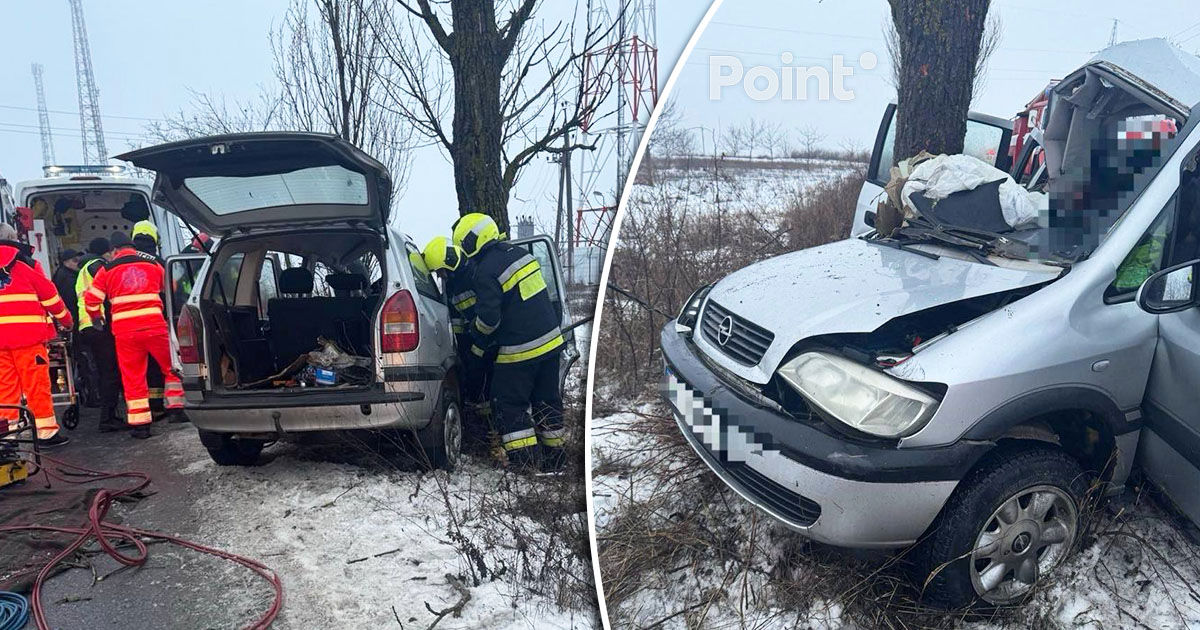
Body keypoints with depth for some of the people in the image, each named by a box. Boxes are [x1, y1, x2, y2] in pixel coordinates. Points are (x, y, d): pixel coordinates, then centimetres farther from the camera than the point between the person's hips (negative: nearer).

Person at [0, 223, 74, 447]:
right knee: (37, 384, -1)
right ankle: (46, 431, 1)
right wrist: (66, 320, 13)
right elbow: (49, 294, 1)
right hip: (28, 336, -4)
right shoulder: (25, 264, -1)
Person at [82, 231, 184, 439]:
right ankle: (177, 408, 13)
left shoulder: (107, 270, 9)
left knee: (132, 378, 5)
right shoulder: (153, 264, 13)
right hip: (155, 326, 0)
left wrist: (97, 318, 25)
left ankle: (140, 423, 6)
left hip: (125, 331, 0)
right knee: (171, 367, 15)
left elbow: (91, 299, 7)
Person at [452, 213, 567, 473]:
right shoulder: (518, 253, 9)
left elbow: (489, 318, -18)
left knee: (508, 404, 6)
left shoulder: (486, 272, -16)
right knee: (547, 400, 16)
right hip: (551, 341, 8)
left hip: (520, 350, -8)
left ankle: (526, 458, 5)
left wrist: (478, 343, 1)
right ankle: (554, 457, 25)